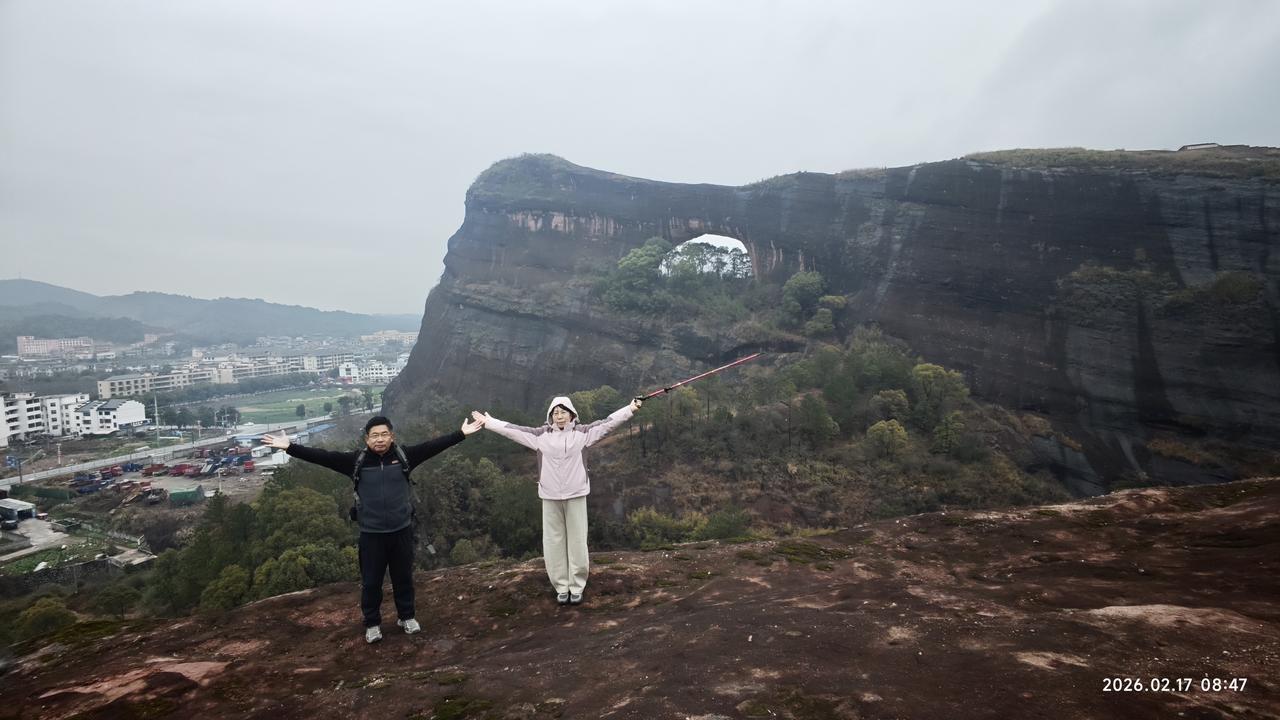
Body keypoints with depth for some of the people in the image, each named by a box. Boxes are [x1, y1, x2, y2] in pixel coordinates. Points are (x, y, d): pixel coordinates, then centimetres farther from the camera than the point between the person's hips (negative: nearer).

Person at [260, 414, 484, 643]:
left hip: (401, 530, 1)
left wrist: (462, 434, -15)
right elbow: (322, 456, -9)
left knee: (403, 577, 16)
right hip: (371, 533, 0)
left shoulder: (404, 455, -6)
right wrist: (289, 447, -16)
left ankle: (406, 616, 37)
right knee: (371, 581, 12)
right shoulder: (356, 460, -6)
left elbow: (434, 445, -9)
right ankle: (372, 623, 32)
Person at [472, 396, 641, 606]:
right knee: (554, 542, 7)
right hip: (550, 497, 2)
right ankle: (561, 587, 20)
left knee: (577, 541, 4)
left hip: (575, 495, -1)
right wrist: (488, 422, 6)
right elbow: (512, 429, 5)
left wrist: (630, 409, -14)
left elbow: (608, 422, -7)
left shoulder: (582, 432, -1)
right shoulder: (540, 435, 3)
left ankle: (577, 586, 17)